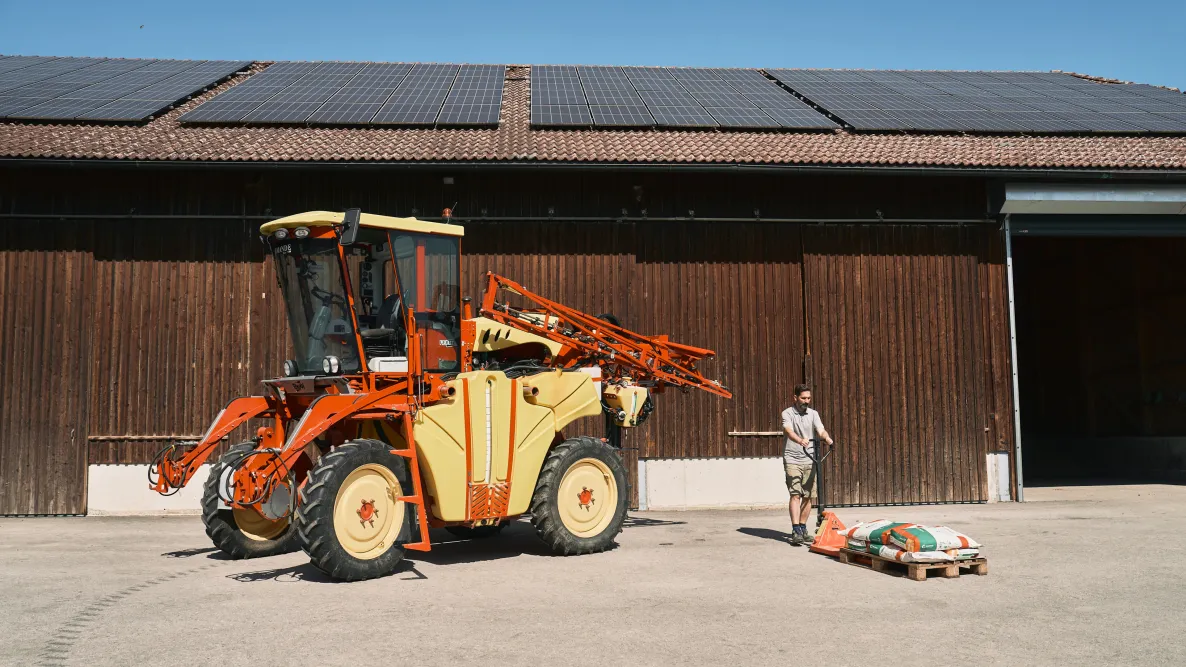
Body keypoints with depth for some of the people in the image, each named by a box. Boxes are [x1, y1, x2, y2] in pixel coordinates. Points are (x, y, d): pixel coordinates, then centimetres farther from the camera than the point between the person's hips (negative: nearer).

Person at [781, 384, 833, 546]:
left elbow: (821, 430, -6)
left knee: (808, 496, 7)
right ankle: (796, 531, -17)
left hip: (809, 460, 4)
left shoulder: (813, 414, 9)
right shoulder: (788, 413, -3)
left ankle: (802, 528, 20)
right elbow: (789, 431, -22)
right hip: (792, 460, -4)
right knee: (795, 495, -13)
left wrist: (826, 437, -30)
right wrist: (800, 440, -42)